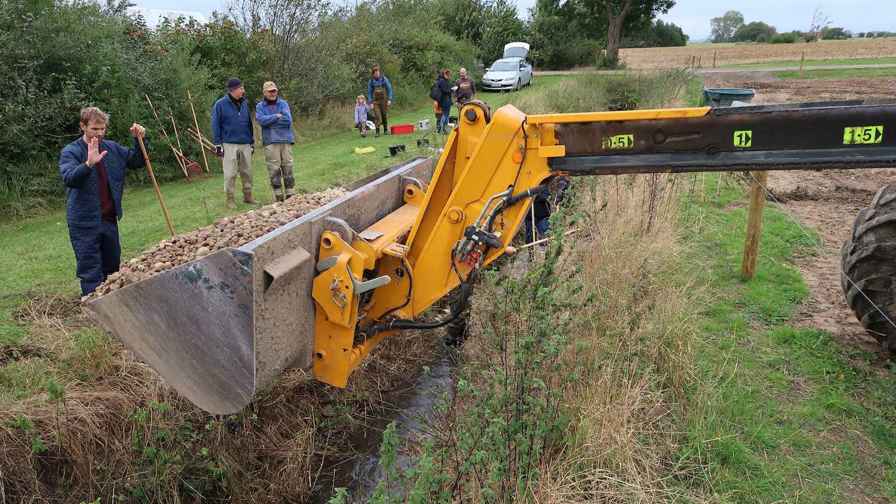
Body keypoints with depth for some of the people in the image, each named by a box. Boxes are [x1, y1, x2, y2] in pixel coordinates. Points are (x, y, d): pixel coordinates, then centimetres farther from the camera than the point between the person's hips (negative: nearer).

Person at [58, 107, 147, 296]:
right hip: (85, 222, -5)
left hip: (109, 219, 6)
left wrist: (139, 140, -6)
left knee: (112, 268, 18)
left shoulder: (112, 148, 6)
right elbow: (68, 178, -25)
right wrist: (88, 164, -44)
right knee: (91, 273, -3)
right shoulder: (70, 151, -9)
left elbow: (137, 161, 12)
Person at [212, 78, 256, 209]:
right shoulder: (220, 104, -5)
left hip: (245, 144, 4)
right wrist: (217, 144, -6)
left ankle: (248, 196, 21)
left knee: (247, 172, 9)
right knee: (230, 173, -1)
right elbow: (215, 125, -3)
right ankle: (230, 199, 9)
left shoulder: (244, 103, 8)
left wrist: (252, 142, 17)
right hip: (229, 145, -4)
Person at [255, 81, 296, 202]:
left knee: (288, 167, 0)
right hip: (270, 141, -1)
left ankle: (291, 195, 5)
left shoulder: (284, 104, 7)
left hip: (285, 139, 1)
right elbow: (261, 120, -11)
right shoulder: (260, 106, 7)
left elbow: (288, 120, -7)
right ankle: (278, 196, 4)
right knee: (274, 169, -2)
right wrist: (277, 116, -8)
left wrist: (270, 121, -5)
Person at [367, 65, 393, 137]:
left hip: (384, 100, 0)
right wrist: (371, 102, -1)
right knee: (377, 116, -9)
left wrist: (389, 100, -7)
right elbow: (369, 92, 5)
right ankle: (377, 132, -9)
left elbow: (389, 89, -1)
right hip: (376, 101, 0)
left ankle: (386, 130, 21)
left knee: (384, 115, 7)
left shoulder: (384, 79, -5)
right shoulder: (371, 81, -1)